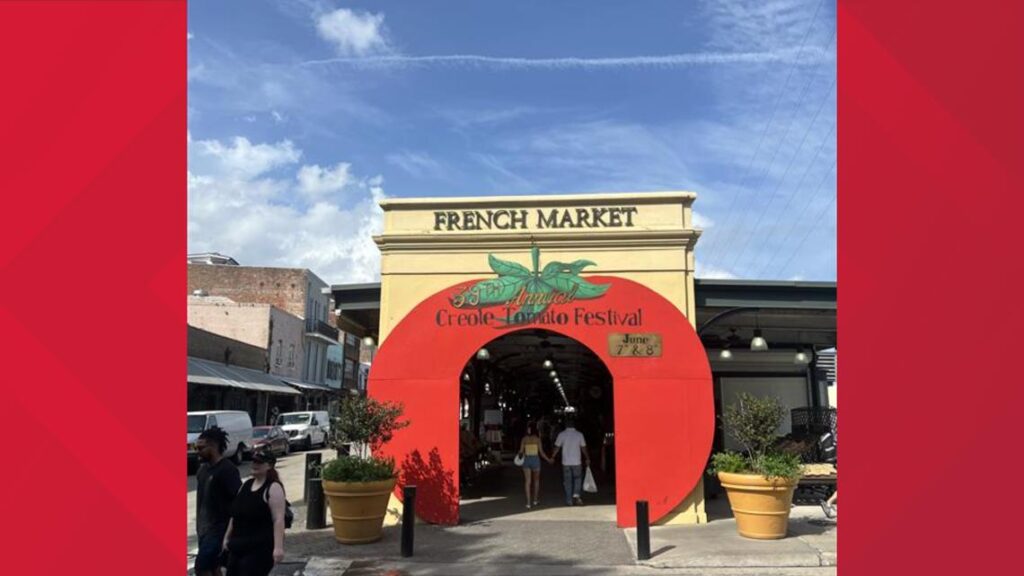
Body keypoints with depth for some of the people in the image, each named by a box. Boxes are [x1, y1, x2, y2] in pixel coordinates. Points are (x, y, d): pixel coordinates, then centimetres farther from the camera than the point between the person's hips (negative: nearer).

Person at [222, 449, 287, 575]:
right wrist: (227, 537, 22)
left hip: (260, 548, -9)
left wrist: (278, 547, -27)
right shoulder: (246, 484, 13)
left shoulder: (273, 488, -13)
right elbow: (235, 514, 22)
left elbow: (279, 519, -20)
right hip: (238, 546, 9)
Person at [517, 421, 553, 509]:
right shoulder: (537, 439, -6)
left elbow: (521, 451, -1)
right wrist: (548, 459, 7)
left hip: (526, 460, 1)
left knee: (528, 482, 3)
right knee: (536, 480, 18)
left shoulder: (524, 439, -2)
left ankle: (528, 502, -1)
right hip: (535, 459, -1)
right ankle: (535, 500, 25)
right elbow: (541, 452, -5)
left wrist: (521, 456, 23)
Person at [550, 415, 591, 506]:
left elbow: (557, 447, 2)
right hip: (576, 462, -1)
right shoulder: (579, 434, -3)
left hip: (566, 462, 1)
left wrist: (552, 457, 15)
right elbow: (583, 448, 2)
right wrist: (587, 458, 14)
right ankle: (576, 494, -6)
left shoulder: (561, 434, -3)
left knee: (567, 482, 8)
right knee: (578, 478, 14)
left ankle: (569, 501, 11)